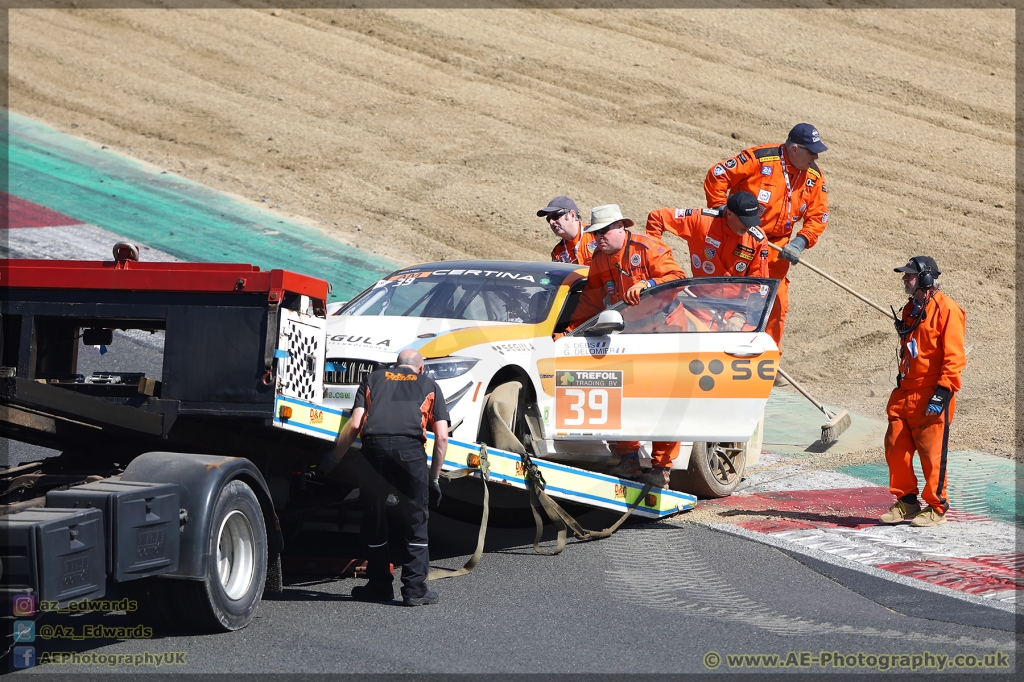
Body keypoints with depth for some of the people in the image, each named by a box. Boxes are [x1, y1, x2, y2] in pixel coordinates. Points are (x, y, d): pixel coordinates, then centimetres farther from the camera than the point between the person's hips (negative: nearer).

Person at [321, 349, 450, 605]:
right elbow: (441, 436, 15)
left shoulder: (373, 379, 27)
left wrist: (333, 459, 22)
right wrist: (434, 479, 20)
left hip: (374, 445, 1)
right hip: (410, 448, -1)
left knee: (374, 520, 15)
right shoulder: (429, 385, 26)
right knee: (415, 522, 10)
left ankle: (380, 586, 22)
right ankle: (415, 589, 9)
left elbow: (354, 425, 14)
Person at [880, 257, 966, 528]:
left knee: (931, 453, -2)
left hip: (931, 397, -8)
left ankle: (936, 508, 10)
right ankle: (906, 502, 19)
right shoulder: (911, 309, 15)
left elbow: (954, 357, -16)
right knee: (896, 448, 7)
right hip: (905, 393, 8)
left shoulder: (946, 309, -12)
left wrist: (942, 393, -20)